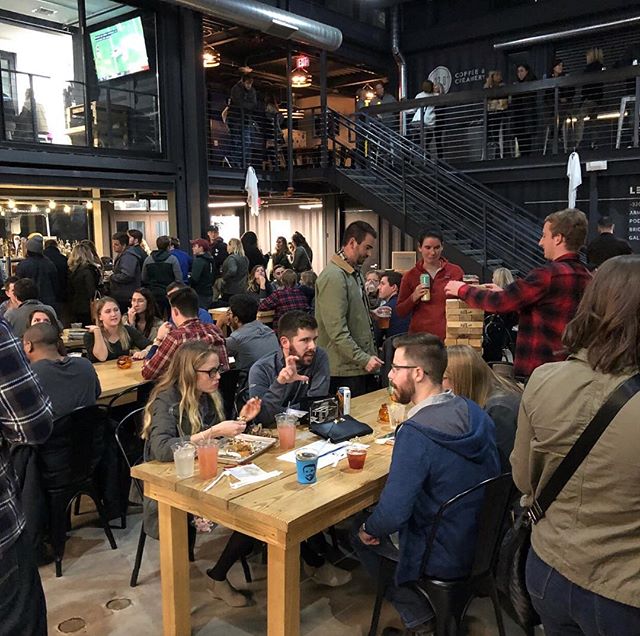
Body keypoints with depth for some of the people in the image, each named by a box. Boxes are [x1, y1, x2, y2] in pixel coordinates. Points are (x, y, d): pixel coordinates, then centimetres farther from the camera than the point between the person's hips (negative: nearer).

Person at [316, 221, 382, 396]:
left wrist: (373, 314, 12)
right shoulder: (333, 276, -18)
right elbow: (337, 330, -23)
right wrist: (363, 359, -22)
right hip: (345, 370, -10)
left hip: (362, 366, 10)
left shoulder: (354, 272, 14)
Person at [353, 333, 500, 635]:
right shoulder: (474, 412, -5)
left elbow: (393, 515, -29)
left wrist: (368, 529, -6)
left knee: (359, 533, 14)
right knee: (367, 519, 22)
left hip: (448, 559, -7)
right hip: (485, 540, 7)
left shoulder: (414, 434, -29)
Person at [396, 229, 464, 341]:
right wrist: (413, 298, -8)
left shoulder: (455, 272, 4)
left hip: (449, 336, 0)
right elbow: (400, 312, 8)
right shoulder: (410, 276, 5)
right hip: (419, 335, 0)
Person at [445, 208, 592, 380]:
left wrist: (463, 290, 1)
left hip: (542, 368, -9)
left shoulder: (549, 274, -18)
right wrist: (504, 293, 24)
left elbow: (499, 302, -15)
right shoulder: (585, 276, 10)